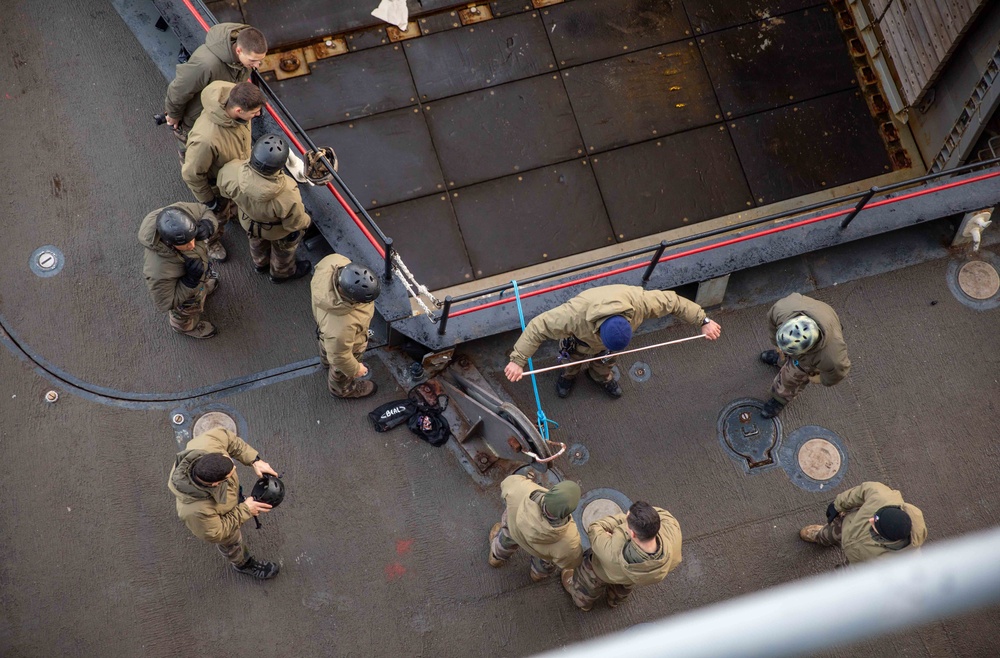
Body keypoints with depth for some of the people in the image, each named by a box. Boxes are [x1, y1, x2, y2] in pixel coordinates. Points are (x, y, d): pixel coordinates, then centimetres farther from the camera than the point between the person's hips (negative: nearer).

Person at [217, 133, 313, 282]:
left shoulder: (232, 171, -39)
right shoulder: (287, 197, -47)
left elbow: (223, 188, -14)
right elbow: (296, 223, -26)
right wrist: (306, 222, -2)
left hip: (248, 222, 3)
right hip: (277, 231, -3)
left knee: (257, 241, 38)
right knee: (283, 249, 33)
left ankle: (260, 263, 69)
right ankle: (282, 273, 63)